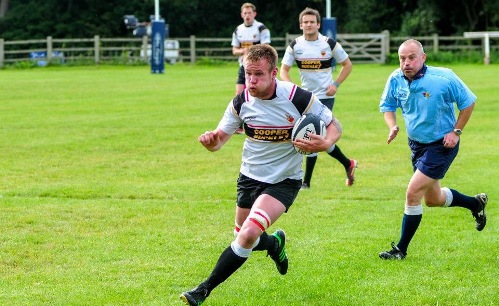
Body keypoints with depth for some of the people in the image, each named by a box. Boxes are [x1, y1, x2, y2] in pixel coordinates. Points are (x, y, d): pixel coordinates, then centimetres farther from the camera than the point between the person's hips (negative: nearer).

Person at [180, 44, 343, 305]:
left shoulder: (298, 98, -21)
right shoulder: (241, 102, -10)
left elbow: (334, 126, -9)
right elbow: (220, 138, -2)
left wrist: (324, 144, -31)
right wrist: (210, 140, -27)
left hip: (284, 181, -5)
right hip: (250, 176, 5)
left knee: (249, 234, -22)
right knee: (243, 238, 15)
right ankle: (274, 243, 51)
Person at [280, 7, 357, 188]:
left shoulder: (330, 44, -7)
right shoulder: (295, 46, -1)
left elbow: (347, 65, 5)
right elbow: (284, 70, 1)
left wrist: (336, 84, -7)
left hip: (325, 96, -4)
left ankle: (306, 181, -4)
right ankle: (348, 164, 30)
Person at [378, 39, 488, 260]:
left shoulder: (443, 78, -23)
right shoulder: (396, 80, -11)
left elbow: (468, 102, -9)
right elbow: (387, 106, 6)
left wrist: (456, 132, -14)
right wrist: (392, 127, -13)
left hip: (442, 145, -7)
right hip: (416, 143, 7)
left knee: (413, 193, -15)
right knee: (432, 199, 20)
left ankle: (401, 250, -2)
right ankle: (476, 203, 48)